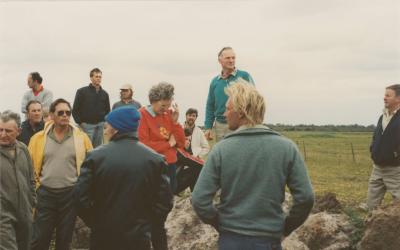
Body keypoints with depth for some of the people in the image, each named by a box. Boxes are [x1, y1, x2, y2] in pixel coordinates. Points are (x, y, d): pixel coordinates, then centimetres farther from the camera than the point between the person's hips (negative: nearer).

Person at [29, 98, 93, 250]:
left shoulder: (81, 138, -2)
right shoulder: (38, 138, 0)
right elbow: (31, 166, 4)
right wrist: (35, 187, 0)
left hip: (70, 193, 0)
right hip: (45, 193, 0)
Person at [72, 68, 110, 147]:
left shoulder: (104, 94, 12)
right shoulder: (82, 91, -1)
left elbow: (107, 110, 20)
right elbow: (75, 110, -2)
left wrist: (105, 121, 6)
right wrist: (80, 123, -8)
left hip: (100, 125, 4)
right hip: (87, 125, -4)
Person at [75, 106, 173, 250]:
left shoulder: (96, 156, -9)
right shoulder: (154, 159, -6)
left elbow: (82, 196, -11)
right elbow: (164, 201, -8)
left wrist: (94, 223, 3)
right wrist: (146, 223, 6)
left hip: (103, 236, 0)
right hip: (138, 237, 0)